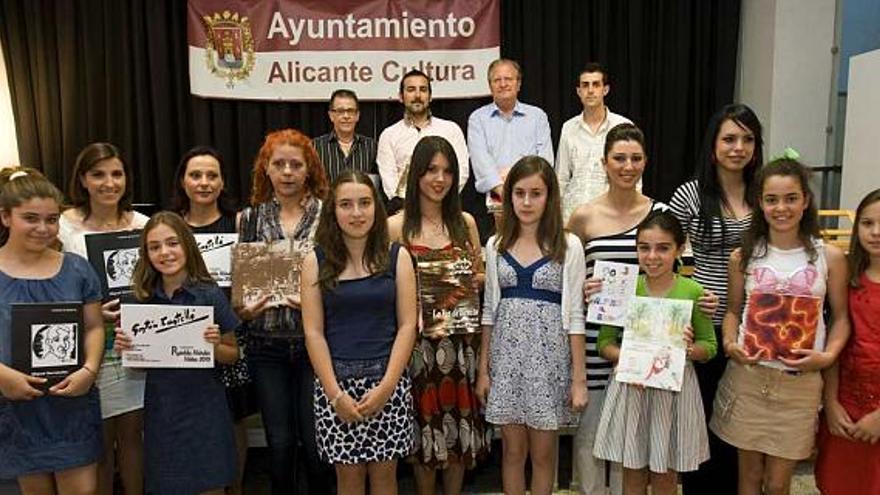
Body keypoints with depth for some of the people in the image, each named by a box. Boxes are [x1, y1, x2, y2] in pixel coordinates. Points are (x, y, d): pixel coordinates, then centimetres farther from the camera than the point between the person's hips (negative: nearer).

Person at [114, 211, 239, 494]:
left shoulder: (210, 295, -9)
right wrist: (123, 348, -9)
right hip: (159, 409, 3)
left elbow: (232, 356, -1)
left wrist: (215, 345, -20)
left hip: (202, 407, -3)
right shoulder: (143, 299, 1)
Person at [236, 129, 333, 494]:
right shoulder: (249, 218, 7)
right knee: (280, 443, 8)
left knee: (315, 441, 3)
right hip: (267, 345, 2)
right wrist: (242, 310, -8)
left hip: (314, 341, -2)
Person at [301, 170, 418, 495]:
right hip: (336, 380, 0)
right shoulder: (316, 262, 2)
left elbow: (407, 325, -2)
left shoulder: (397, 257, 2)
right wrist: (335, 393, -8)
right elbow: (313, 332, -1)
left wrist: (386, 386, -10)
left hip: (388, 378, 0)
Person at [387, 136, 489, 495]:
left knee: (459, 422, 11)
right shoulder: (396, 226, -3)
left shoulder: (465, 222, 6)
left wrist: (474, 280, -7)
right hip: (418, 340, -3)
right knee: (425, 424, 7)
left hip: (461, 339, 3)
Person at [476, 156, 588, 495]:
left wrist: (579, 378, -5)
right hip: (507, 355, 2)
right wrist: (483, 369, 6)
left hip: (549, 355, -2)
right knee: (512, 450, 12)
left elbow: (574, 315, -4)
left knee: (543, 452, 9)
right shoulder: (496, 245, 5)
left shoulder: (568, 245, -4)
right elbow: (489, 310, 8)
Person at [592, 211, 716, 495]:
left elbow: (709, 346, 3)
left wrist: (690, 349, -17)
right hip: (631, 387, 1)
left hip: (675, 388, 0)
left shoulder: (693, 292, -5)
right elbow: (605, 342, 0)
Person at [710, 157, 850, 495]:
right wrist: (730, 344, -10)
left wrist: (827, 356, -13)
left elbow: (840, 317, 4)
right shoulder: (743, 257, 0)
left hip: (800, 381, -1)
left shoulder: (829, 257, -2)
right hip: (747, 376, 1)